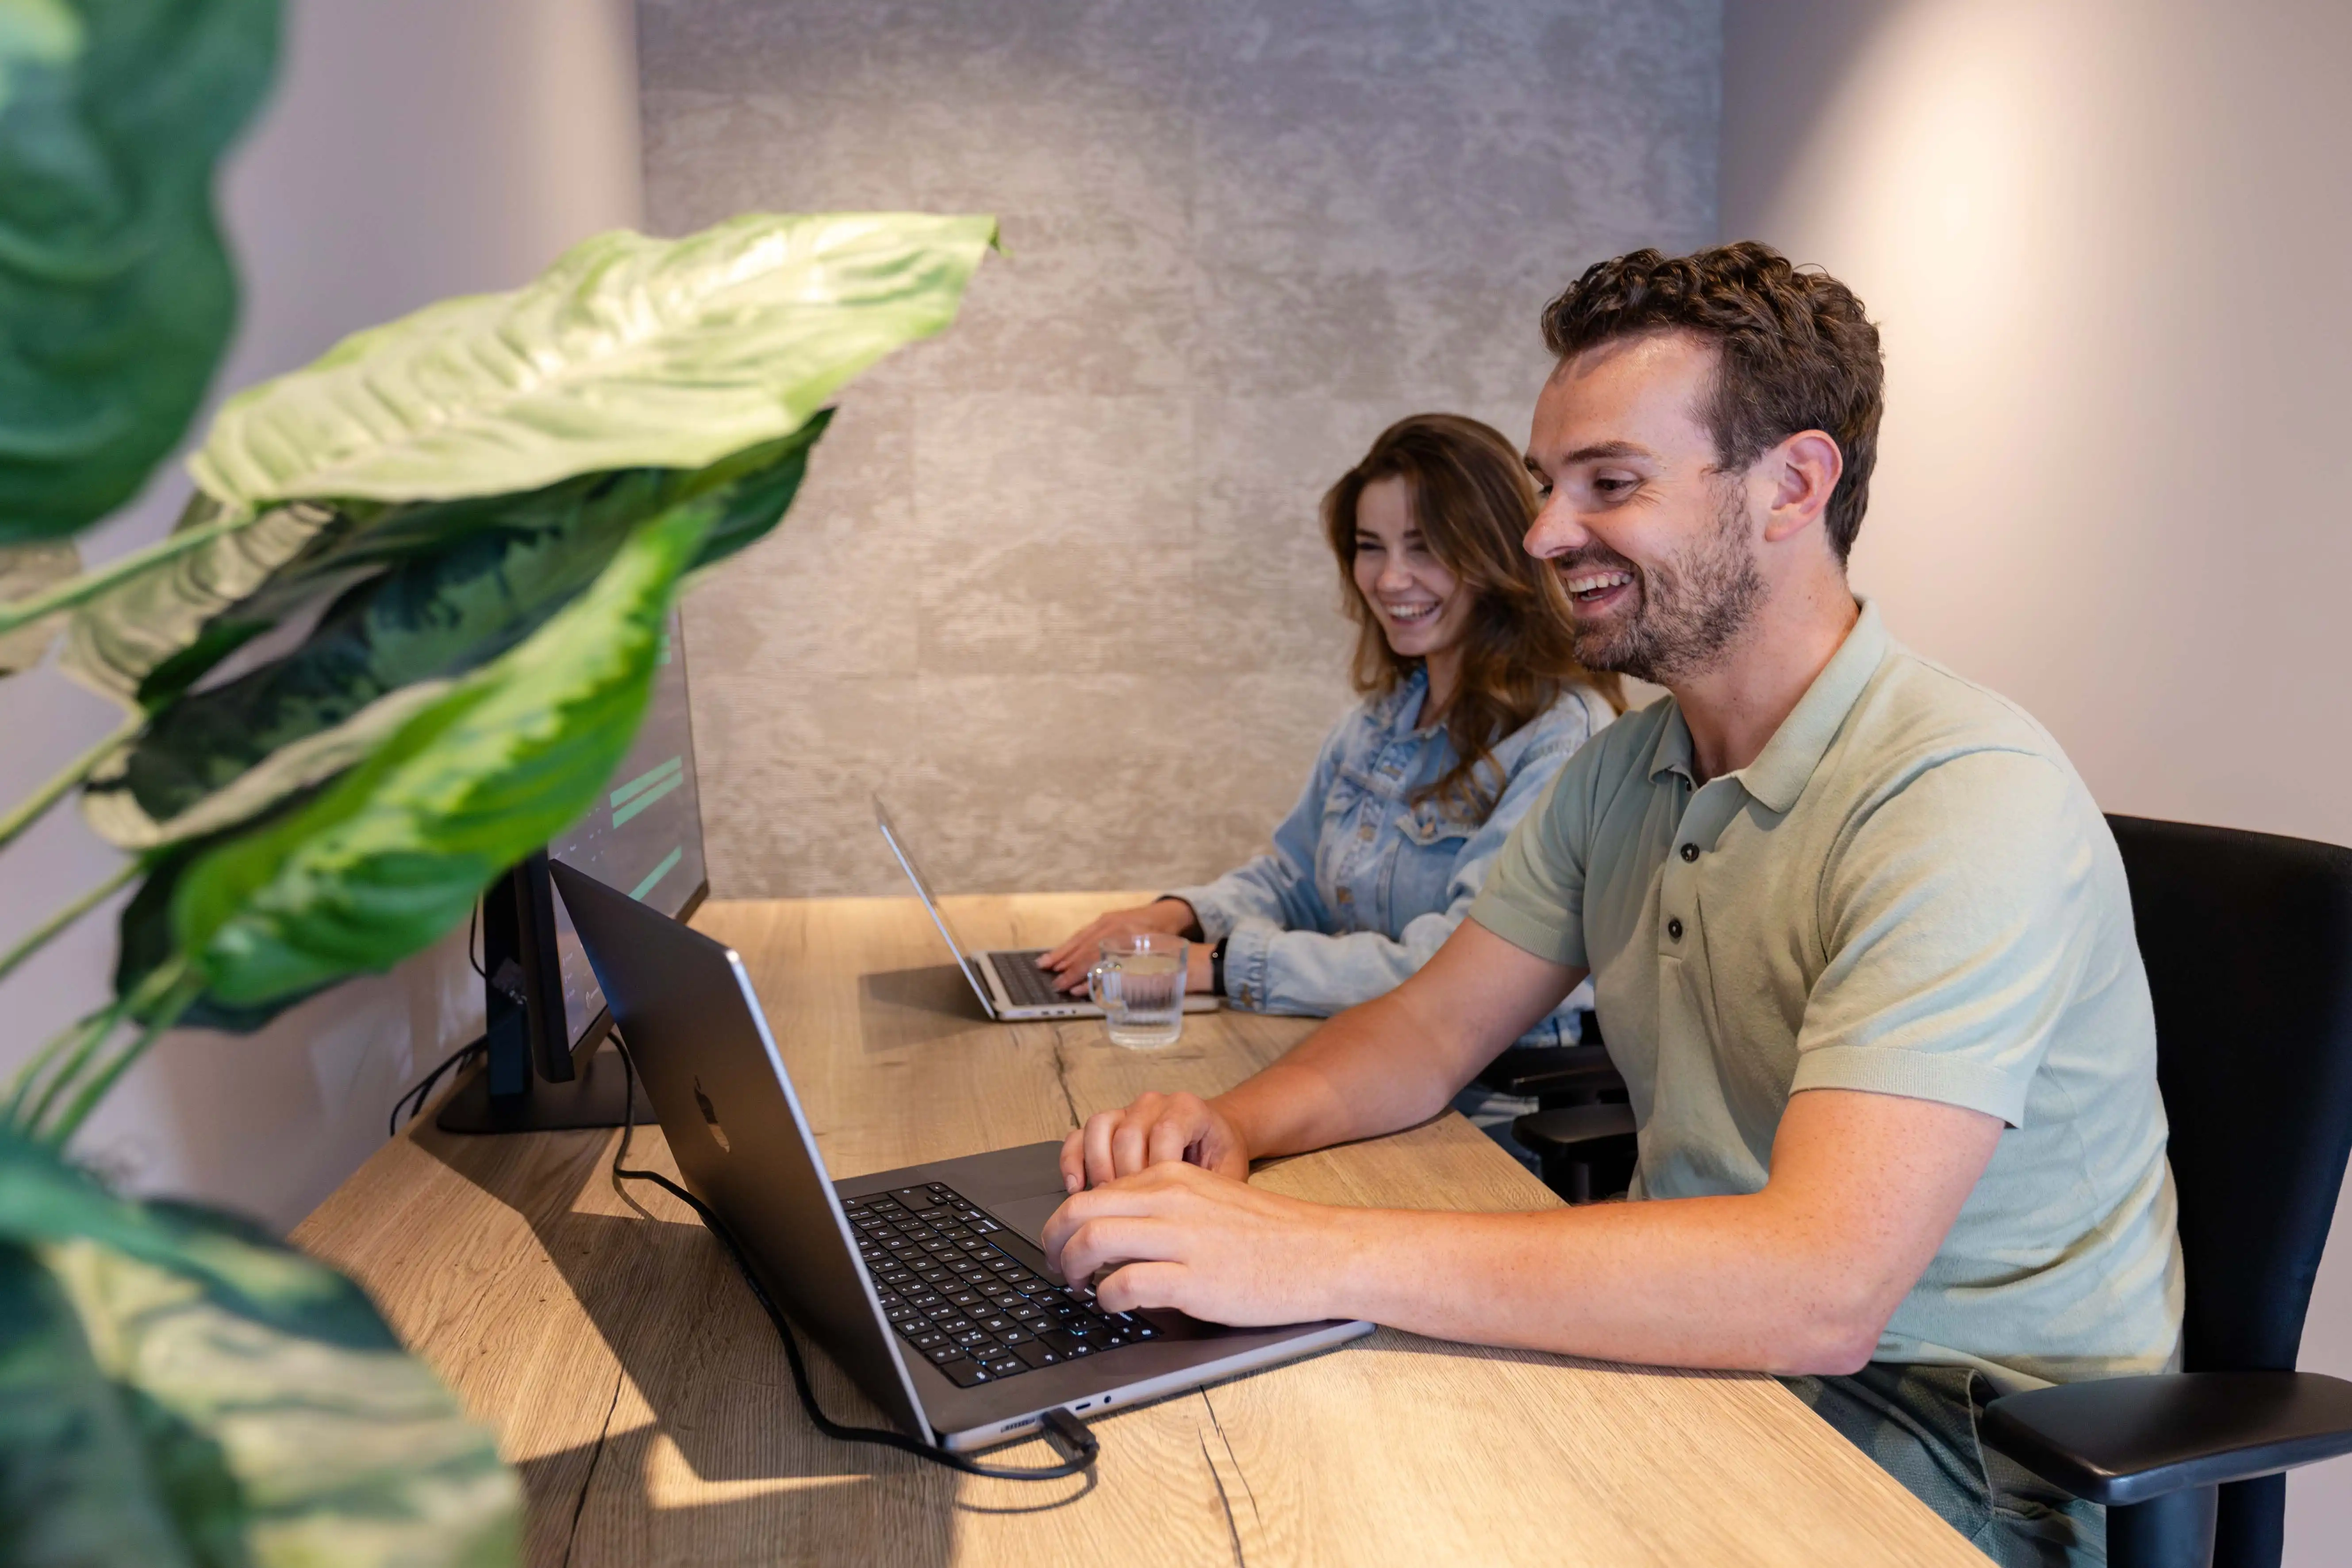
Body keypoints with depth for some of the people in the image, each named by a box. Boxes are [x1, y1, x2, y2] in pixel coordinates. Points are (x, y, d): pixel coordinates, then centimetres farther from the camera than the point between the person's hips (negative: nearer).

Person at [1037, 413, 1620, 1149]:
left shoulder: (1560, 737, -15)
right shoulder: (1382, 720, 12)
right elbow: (1294, 881, 22)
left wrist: (1223, 966, -22)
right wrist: (1180, 914, 0)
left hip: (1491, 1113, -7)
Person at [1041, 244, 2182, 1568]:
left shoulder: (1967, 801, -25)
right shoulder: (1623, 772, 3)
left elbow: (1822, 1287, -35)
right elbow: (1433, 1031, 8)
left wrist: (1322, 1256, -38)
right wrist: (1234, 1130, -13)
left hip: (1974, 1443, -6)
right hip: (1708, 1346, 7)